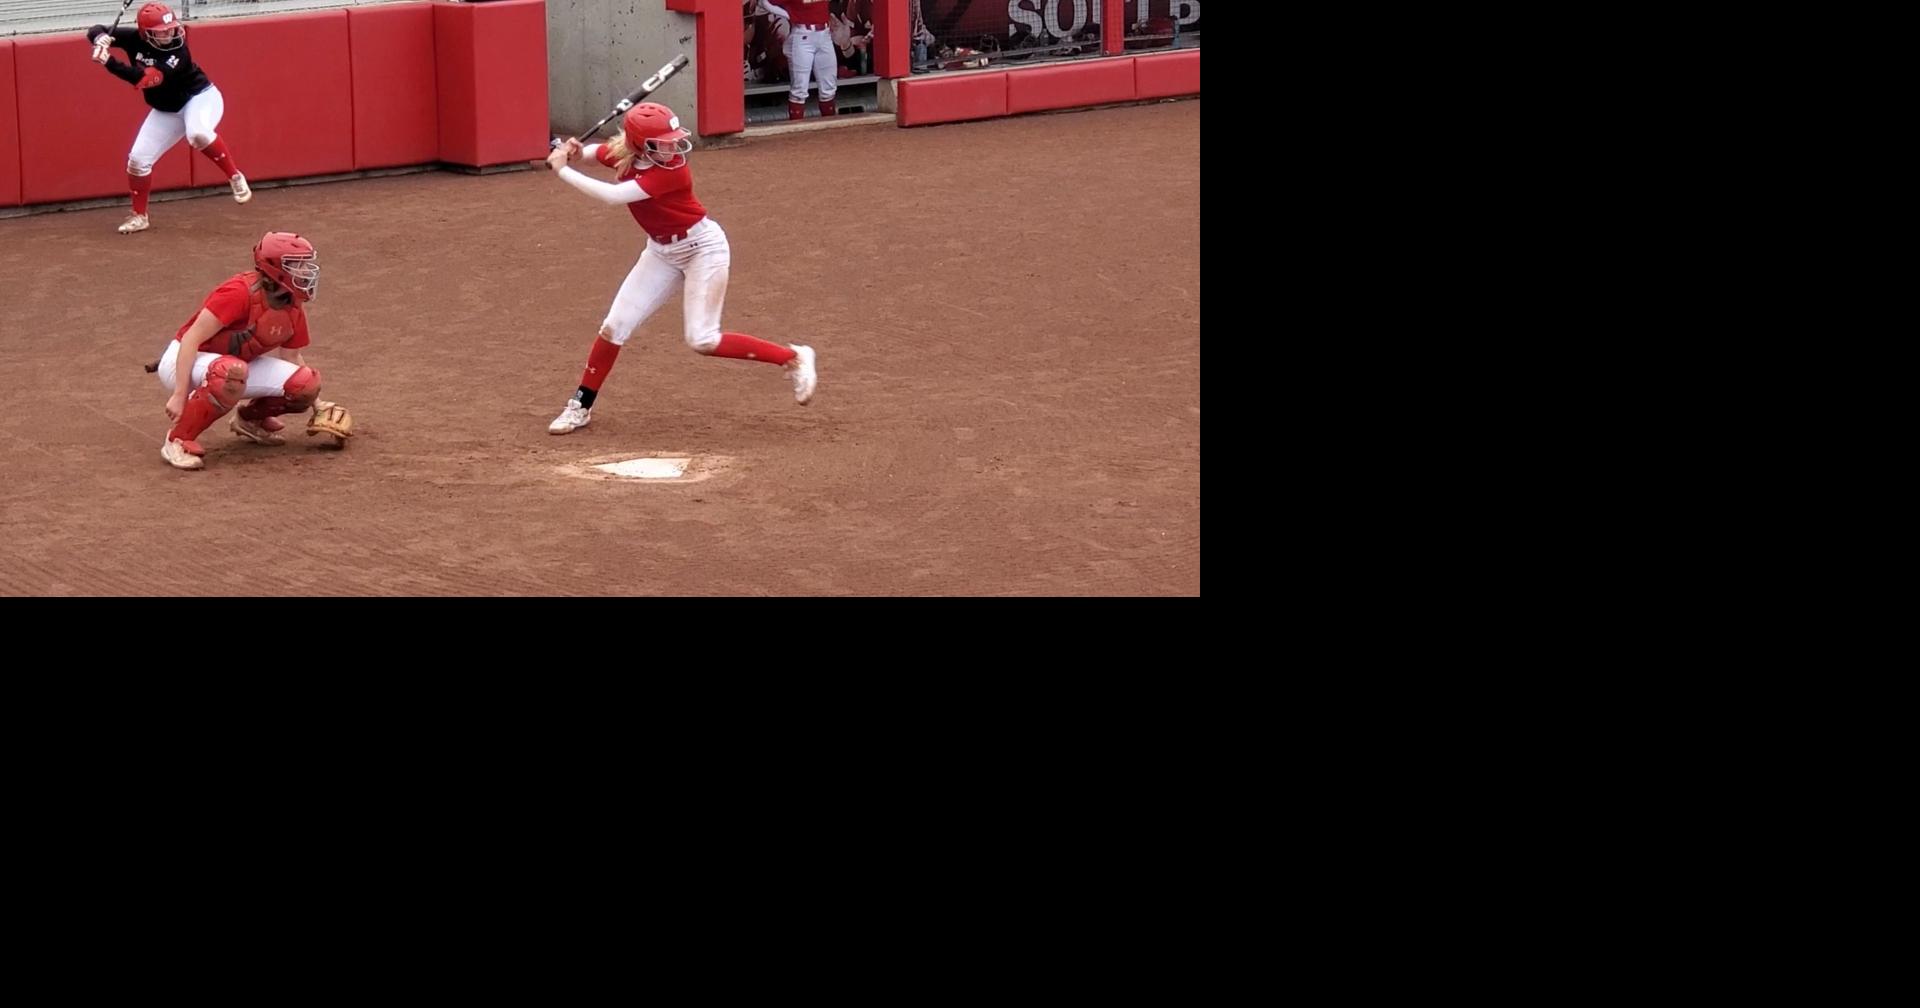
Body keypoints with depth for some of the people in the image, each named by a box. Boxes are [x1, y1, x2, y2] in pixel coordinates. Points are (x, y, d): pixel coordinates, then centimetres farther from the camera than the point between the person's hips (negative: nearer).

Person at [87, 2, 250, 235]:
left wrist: (109, 63, -48)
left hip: (200, 98, -6)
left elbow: (144, 79, -40)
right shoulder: (134, 40, -14)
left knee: (198, 133, -40)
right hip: (166, 110, 6)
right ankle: (140, 216, 21)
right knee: (138, 159, 2)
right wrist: (100, 37, -34)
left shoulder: (178, 52, -30)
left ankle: (235, 177, -21)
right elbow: (95, 31, -10)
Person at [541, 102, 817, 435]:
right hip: (661, 251, 7)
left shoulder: (672, 171, -32)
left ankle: (793, 358, 1)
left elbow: (613, 196, -41)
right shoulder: (623, 155, -13)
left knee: (702, 340, -12)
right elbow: (598, 152, 11)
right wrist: (576, 151, -13)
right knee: (614, 326, 4)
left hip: (702, 248, -7)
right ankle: (581, 407, 18)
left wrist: (562, 170, -34)